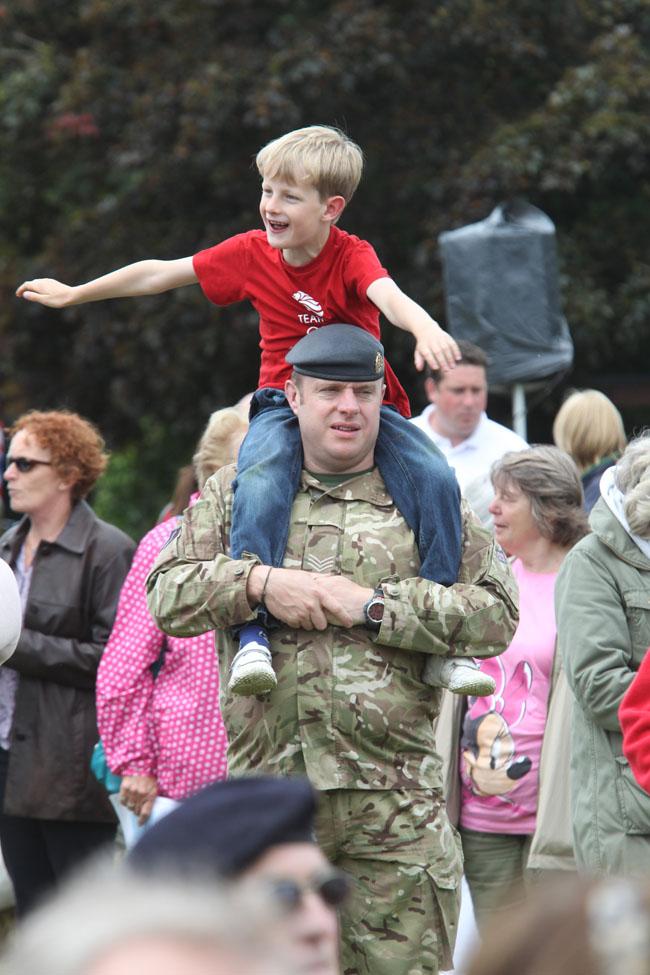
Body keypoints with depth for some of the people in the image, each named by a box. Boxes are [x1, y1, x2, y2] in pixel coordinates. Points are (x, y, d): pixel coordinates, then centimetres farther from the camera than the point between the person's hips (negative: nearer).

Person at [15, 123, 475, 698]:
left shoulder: (351, 256, -12)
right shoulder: (252, 253, 0)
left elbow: (388, 295, -35)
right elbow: (160, 274, 11)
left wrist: (425, 328, -60)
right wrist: (71, 294, 21)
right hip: (285, 404, 1)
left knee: (434, 478, -26)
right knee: (261, 480, -33)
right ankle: (254, 634, -39)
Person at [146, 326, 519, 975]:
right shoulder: (236, 493, 14)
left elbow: (495, 616, -1)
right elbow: (167, 594, 6)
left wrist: (373, 605, -9)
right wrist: (259, 582, -10)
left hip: (396, 804, -1)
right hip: (267, 792, 1)